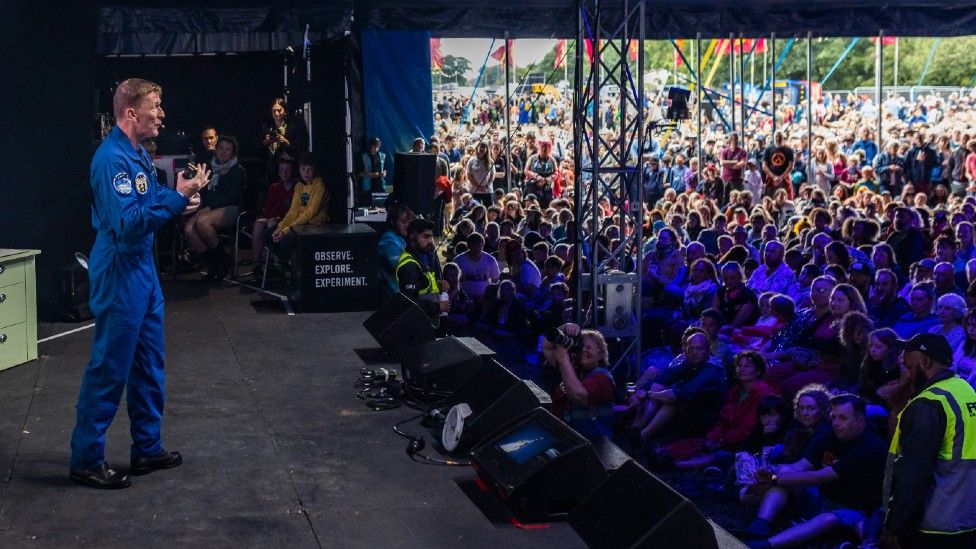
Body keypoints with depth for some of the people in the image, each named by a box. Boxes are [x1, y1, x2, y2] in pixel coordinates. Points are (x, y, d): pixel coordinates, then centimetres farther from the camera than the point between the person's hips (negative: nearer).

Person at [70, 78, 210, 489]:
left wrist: (180, 199, 5)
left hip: (143, 270, 10)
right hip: (119, 275, -10)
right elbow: (127, 223, -28)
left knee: (149, 365, 15)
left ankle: (147, 449, 26)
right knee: (109, 368, -3)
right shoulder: (111, 159, -20)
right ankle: (86, 460, 7)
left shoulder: (138, 154, 11)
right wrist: (177, 197, -27)